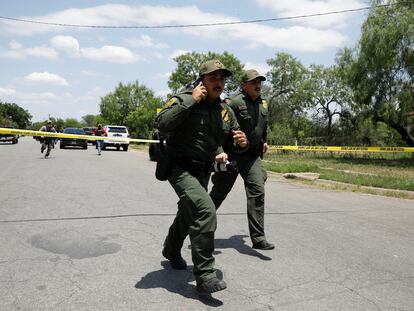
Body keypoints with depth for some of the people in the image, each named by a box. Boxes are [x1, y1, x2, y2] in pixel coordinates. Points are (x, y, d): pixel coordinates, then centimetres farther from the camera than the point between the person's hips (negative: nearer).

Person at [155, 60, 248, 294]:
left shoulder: (226, 111, 4)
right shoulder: (184, 100, -14)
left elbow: (234, 140, 12)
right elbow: (162, 124, -29)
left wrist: (242, 142, -13)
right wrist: (191, 101, -27)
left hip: (203, 171, 8)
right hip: (180, 168, -8)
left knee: (190, 214, 24)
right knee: (205, 211, -26)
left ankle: (171, 251, 52)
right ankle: (205, 276, -16)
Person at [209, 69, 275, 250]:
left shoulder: (264, 104, 10)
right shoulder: (234, 103, -13)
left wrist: (264, 141, 26)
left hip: (252, 156, 5)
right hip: (232, 154, -5)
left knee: (257, 190, -9)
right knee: (219, 192, 7)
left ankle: (258, 238, -6)